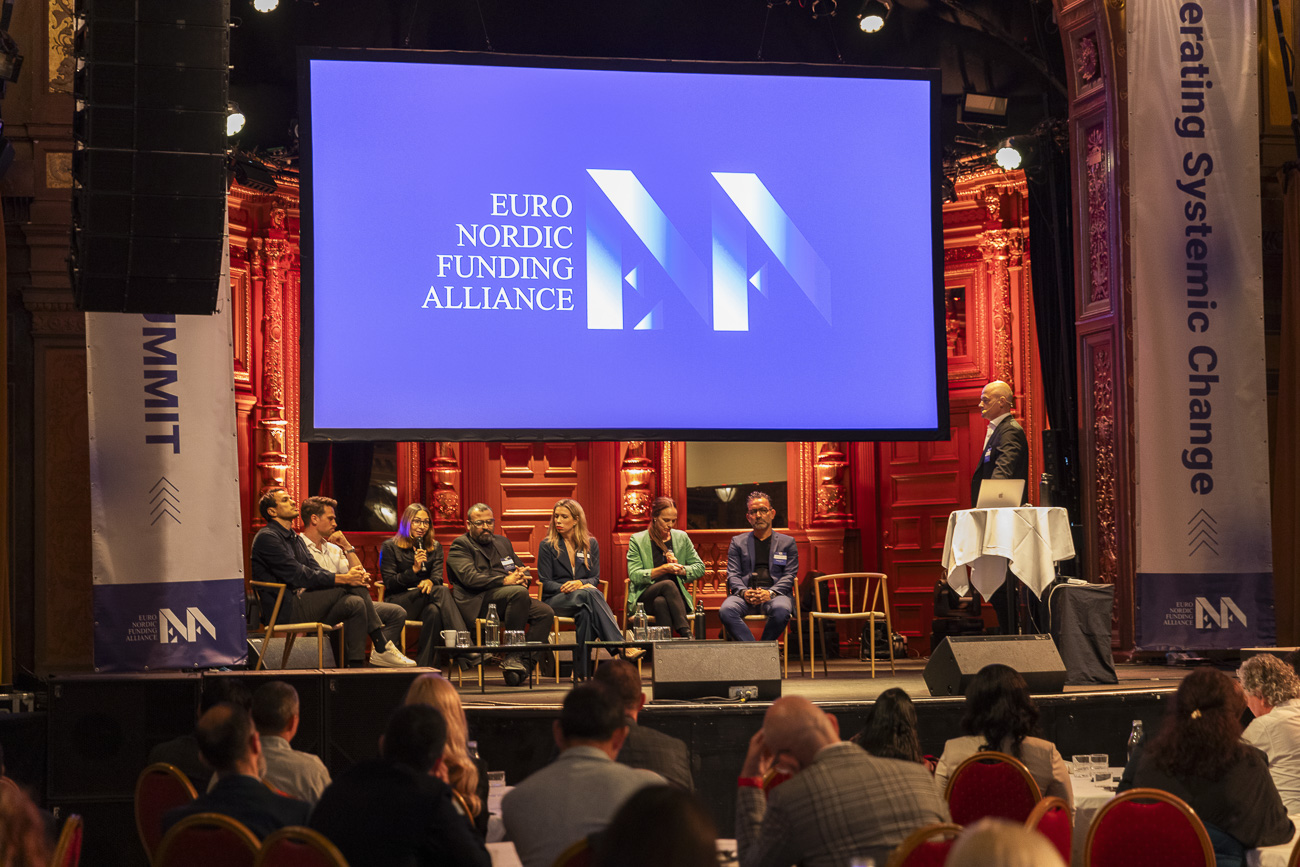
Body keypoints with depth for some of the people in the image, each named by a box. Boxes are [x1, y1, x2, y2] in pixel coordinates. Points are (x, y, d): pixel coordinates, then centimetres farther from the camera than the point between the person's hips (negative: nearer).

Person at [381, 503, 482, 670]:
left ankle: (424, 666, -41)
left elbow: (438, 576, 3)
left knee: (434, 611, -38)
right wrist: (413, 570, -17)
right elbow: (389, 583, -3)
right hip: (398, 602, -3)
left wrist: (430, 582, -22)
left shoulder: (435, 547, 18)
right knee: (442, 592, -32)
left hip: (424, 603, 3)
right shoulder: (390, 547, 5)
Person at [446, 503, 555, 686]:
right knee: (519, 593, -34)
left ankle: (525, 663, -24)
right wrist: (505, 581, -20)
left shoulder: (502, 542, 27)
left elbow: (523, 569, 25)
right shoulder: (460, 545, 5)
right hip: (478, 601, -7)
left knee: (545, 612, -19)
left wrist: (522, 577, -2)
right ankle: (513, 656, -29)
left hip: (510, 598, 7)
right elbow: (470, 578, -12)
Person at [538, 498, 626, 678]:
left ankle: (582, 670, -47)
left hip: (585, 596, 3)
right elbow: (545, 582, 1)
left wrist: (580, 583, -15)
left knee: (586, 611, -40)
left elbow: (595, 578, 9)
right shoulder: (547, 546, 7)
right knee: (590, 594, -38)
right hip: (555, 601, -3)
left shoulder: (591, 544, 15)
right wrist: (566, 588, -18)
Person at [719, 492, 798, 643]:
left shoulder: (788, 542, 18)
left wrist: (770, 593, -13)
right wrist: (743, 592, -12)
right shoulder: (737, 542, 21)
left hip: (775, 593, -1)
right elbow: (733, 574, 11)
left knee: (781, 611, -39)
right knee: (725, 611, -34)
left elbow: (789, 575, 7)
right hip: (745, 594, 1)